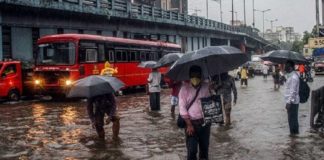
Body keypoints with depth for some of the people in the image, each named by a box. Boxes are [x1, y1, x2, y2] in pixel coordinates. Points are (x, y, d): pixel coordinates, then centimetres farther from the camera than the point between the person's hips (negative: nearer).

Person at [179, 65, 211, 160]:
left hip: (205, 122, 3)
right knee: (192, 150, -4)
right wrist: (189, 124, -11)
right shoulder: (185, 88, -7)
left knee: (204, 147, 14)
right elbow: (182, 107, -8)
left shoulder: (207, 86, 0)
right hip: (191, 123, -3)